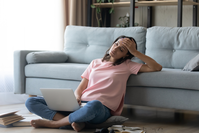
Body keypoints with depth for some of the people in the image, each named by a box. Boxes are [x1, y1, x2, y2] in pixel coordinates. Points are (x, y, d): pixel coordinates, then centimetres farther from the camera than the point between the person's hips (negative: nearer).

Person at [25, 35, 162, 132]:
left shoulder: (127, 66, 12)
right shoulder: (95, 63, 23)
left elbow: (157, 67, 3)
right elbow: (80, 88, 17)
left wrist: (135, 52, 2)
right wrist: (76, 97, -7)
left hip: (102, 108, -4)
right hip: (80, 104, 4)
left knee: (93, 105, -46)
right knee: (31, 102, -12)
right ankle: (75, 121, -28)